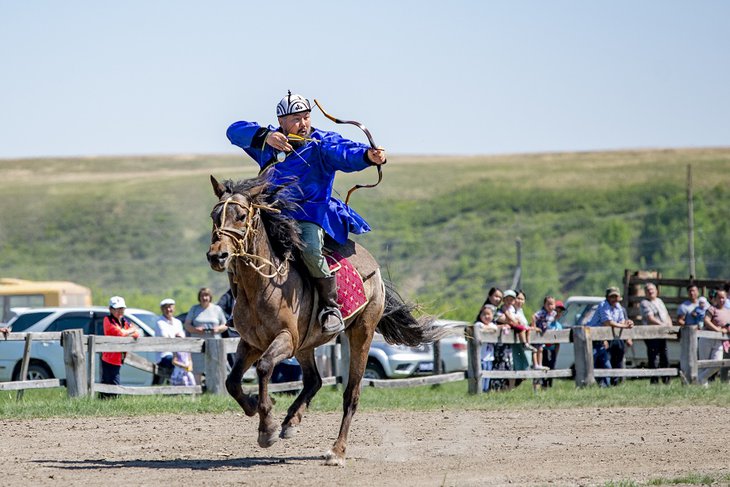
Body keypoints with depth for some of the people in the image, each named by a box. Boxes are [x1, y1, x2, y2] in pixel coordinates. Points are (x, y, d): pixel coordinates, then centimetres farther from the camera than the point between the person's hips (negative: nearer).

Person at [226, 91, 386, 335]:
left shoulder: (321, 143, -3)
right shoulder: (268, 143, 6)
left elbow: (345, 153, -23)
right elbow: (236, 131, -5)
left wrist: (368, 155, -46)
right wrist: (265, 136, -24)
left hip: (312, 213, -4)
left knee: (310, 250, -31)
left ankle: (330, 306, -16)